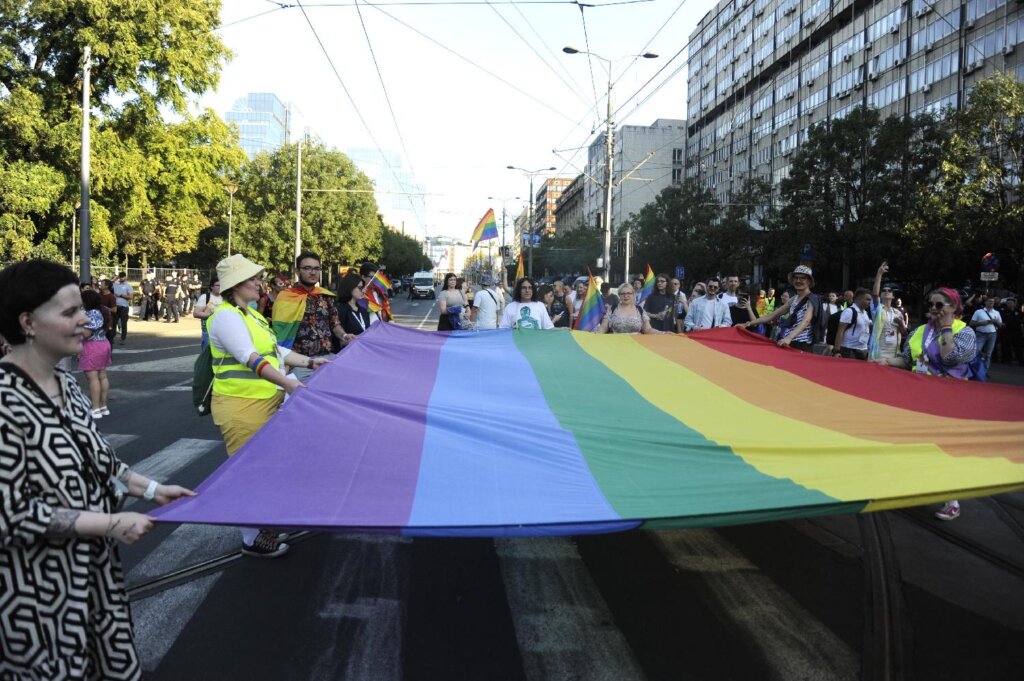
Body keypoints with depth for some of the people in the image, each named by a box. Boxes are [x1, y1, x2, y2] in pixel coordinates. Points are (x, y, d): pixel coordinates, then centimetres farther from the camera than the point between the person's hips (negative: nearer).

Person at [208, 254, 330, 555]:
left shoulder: (251, 314, 15)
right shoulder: (226, 316, -17)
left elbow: (274, 350, 16)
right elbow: (251, 358, -29)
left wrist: (309, 362, 7)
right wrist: (287, 383, -39)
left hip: (265, 402, 10)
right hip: (241, 406, -10)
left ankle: (264, 525, 33)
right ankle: (252, 539, 13)